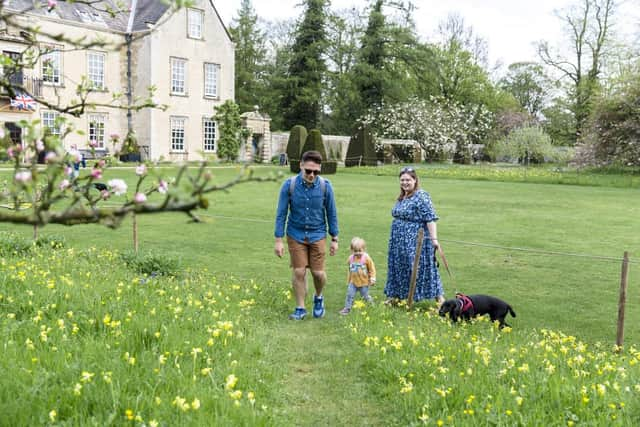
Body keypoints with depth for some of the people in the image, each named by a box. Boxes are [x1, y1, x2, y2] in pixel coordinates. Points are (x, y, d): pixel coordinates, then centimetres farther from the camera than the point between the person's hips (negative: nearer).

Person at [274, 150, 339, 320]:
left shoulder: (325, 186, -11)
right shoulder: (289, 185, -13)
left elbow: (331, 213, -1)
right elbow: (281, 213, -6)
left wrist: (335, 239, 3)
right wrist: (279, 240, -7)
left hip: (317, 235, 0)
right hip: (296, 235, 0)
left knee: (318, 273, 0)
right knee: (299, 272, 1)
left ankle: (318, 297, 31)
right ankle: (300, 308, 17)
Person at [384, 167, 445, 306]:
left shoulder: (421, 196, -13)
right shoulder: (401, 197, 14)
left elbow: (430, 218, -19)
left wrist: (434, 239, -24)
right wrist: (395, 237, 21)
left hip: (416, 241, -8)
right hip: (400, 242, 8)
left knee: (420, 268, -6)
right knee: (399, 268, 14)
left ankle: (439, 297, 3)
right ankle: (395, 296, 25)